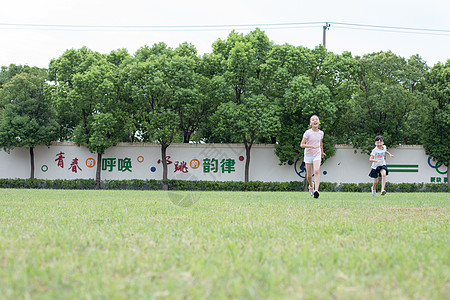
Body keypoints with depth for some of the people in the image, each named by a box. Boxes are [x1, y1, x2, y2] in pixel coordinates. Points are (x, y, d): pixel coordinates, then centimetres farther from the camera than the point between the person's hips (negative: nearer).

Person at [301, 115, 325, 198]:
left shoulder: (321, 133, 2)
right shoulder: (307, 133, -10)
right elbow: (302, 145, -14)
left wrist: (322, 152, 31)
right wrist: (312, 146, -27)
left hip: (317, 155, 1)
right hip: (308, 155, -1)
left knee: (317, 171, -22)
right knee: (309, 175, 6)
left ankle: (316, 190, -30)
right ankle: (311, 186, 38)